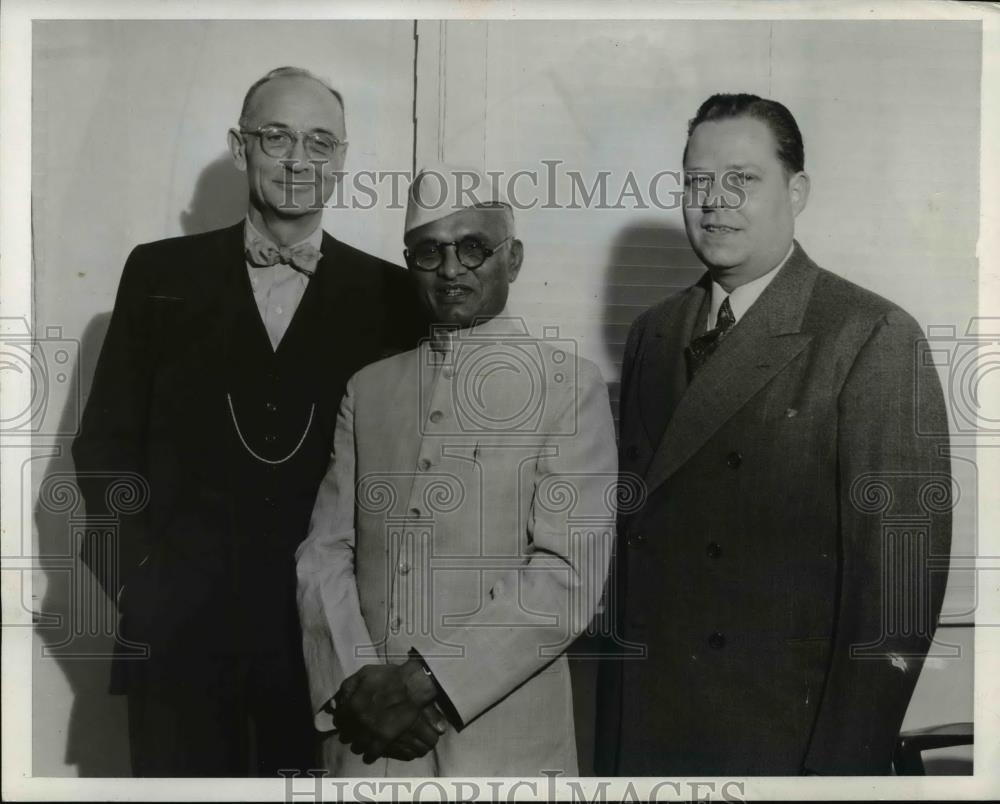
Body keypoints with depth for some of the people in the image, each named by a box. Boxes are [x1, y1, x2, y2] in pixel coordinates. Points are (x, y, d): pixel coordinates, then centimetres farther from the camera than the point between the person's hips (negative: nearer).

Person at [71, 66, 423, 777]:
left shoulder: (388, 292, 2)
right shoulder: (160, 274, 4)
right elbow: (106, 441, 5)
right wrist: (136, 578, -4)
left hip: (326, 630, 0)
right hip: (178, 628, 1)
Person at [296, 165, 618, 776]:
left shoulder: (569, 383, -4)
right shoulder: (368, 389, 9)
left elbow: (570, 573, -12)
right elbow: (325, 550, 5)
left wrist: (429, 681, -15)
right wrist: (357, 680, -10)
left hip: (502, 738, -3)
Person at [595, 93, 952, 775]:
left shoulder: (875, 337, -12)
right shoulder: (653, 334, 7)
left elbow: (900, 574, -14)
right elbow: (632, 520, 8)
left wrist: (845, 761, -13)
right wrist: (615, 706, 5)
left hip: (784, 737, -5)